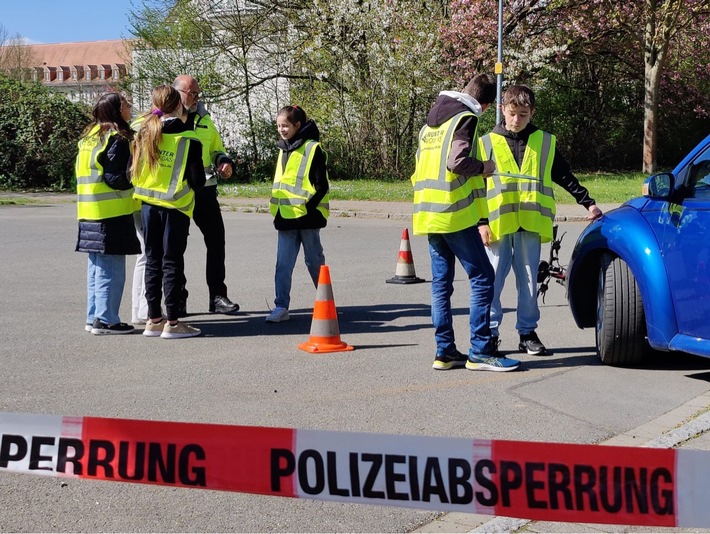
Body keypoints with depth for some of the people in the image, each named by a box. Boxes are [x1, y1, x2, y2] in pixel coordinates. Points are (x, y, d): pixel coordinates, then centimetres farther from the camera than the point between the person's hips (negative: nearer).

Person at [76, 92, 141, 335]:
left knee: (97, 267, 14)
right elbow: (116, 179, -19)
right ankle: (106, 320, -1)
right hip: (112, 214, -9)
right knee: (111, 269, -4)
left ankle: (93, 318, 18)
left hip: (89, 215, 9)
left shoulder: (89, 137, 15)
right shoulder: (117, 140, -13)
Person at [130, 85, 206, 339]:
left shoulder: (144, 135, 0)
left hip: (148, 204, 4)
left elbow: (133, 172, 4)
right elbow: (198, 181, -11)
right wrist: (197, 183, 12)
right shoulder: (189, 140, -12)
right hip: (176, 206, -4)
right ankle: (172, 323, 3)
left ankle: (154, 319, 16)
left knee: (152, 261, 12)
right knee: (172, 262, 1)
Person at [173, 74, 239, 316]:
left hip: (204, 189, 4)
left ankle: (218, 296, 11)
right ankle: (177, 298, 13)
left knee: (216, 240, 2)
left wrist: (225, 162, 3)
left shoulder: (204, 119, 15)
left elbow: (216, 149, 24)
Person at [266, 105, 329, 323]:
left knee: (314, 261, 7)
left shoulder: (313, 149, -9)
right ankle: (281, 306, 2)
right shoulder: (284, 149, 13)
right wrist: (278, 210, 17)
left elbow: (321, 185, -10)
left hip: (307, 216, -6)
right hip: (286, 217, 6)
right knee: (283, 264, 1)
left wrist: (308, 207, -17)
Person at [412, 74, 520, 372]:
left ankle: (445, 351, 10)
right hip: (454, 214, -9)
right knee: (482, 278, -5)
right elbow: (457, 161, -21)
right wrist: (482, 168, -6)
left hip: (428, 214, 9)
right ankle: (480, 352, -7)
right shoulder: (465, 118, -8)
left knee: (441, 282, 9)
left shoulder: (432, 121, 18)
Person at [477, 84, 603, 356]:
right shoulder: (487, 143, 6)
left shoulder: (545, 142, 10)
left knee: (528, 280, 5)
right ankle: (490, 332, 7)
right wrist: (481, 221, -2)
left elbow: (565, 177, 15)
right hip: (497, 223, -1)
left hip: (530, 222, 1)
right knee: (493, 280, -1)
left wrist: (588, 202, 10)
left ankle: (527, 332, 14)